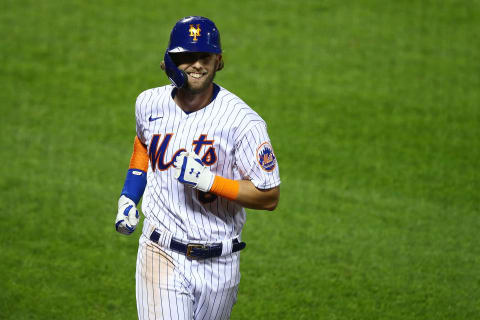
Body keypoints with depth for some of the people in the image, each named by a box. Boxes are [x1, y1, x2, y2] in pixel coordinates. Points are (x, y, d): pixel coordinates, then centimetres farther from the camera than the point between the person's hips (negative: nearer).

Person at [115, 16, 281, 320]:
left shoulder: (243, 121, -14)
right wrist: (128, 198, 13)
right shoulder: (150, 104, 0)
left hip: (219, 263, -1)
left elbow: (270, 197, -13)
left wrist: (208, 180, -23)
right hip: (162, 257, 1)